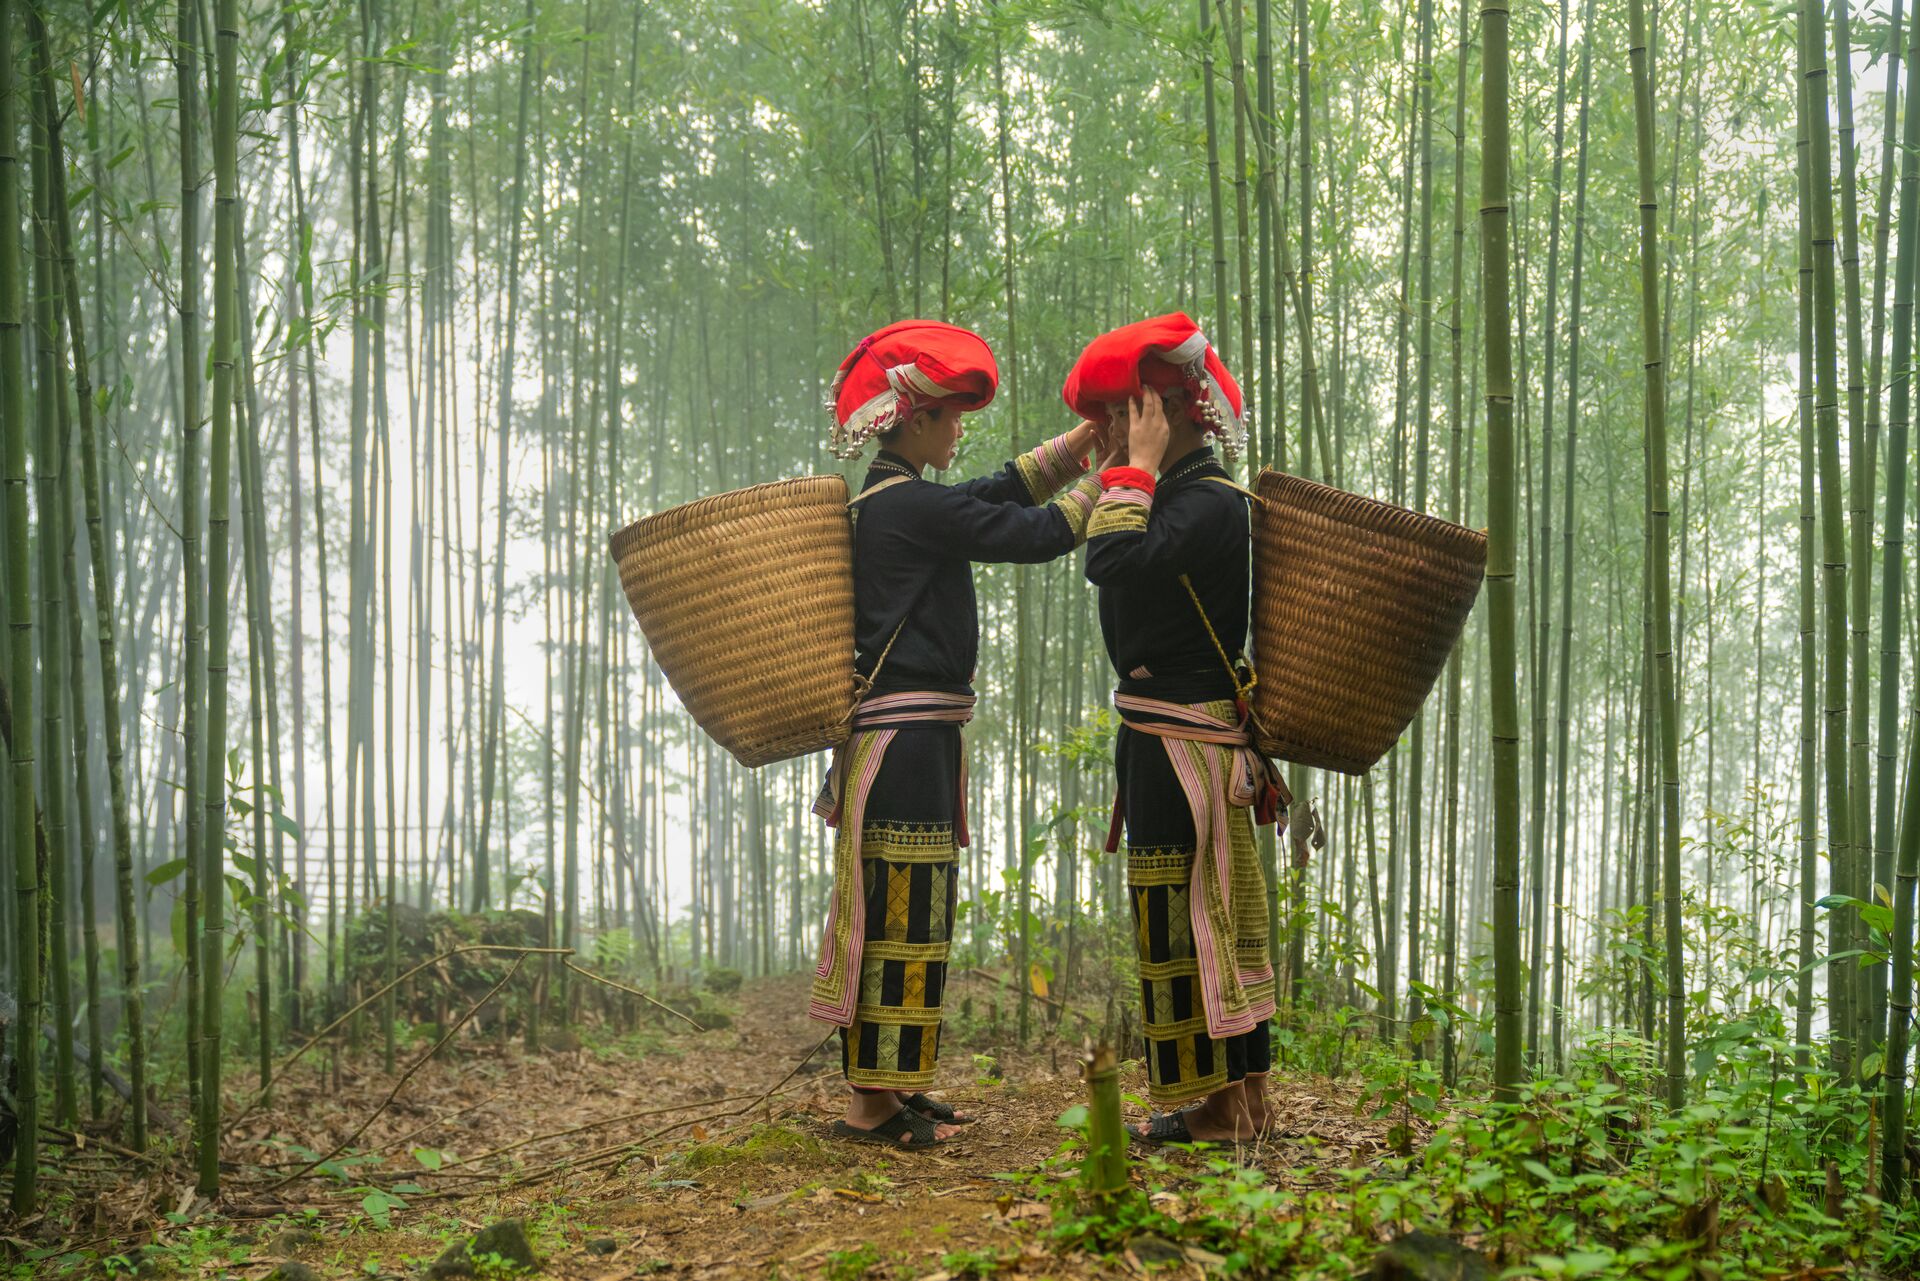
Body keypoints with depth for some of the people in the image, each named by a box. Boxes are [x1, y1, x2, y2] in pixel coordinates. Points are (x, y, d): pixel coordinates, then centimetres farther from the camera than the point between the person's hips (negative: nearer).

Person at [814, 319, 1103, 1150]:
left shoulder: (889, 499, 16)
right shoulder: (912, 503, -15)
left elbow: (1000, 491, 23)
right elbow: (1034, 535, -14)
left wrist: (1087, 440, 19)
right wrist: (1113, 479, 0)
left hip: (909, 736, 11)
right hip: (909, 735, -11)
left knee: (909, 911, 14)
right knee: (901, 909, -7)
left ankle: (888, 1085, 22)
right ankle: (873, 1102, -2)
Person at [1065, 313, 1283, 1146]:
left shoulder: (1210, 504, -16)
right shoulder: (1181, 498, 16)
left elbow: (1112, 561, -28)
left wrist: (1138, 467, -18)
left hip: (1183, 747, -10)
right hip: (1164, 741, 10)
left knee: (1183, 919, -6)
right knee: (1208, 920, 14)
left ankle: (1218, 1105, 1)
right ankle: (1238, 1096, 22)